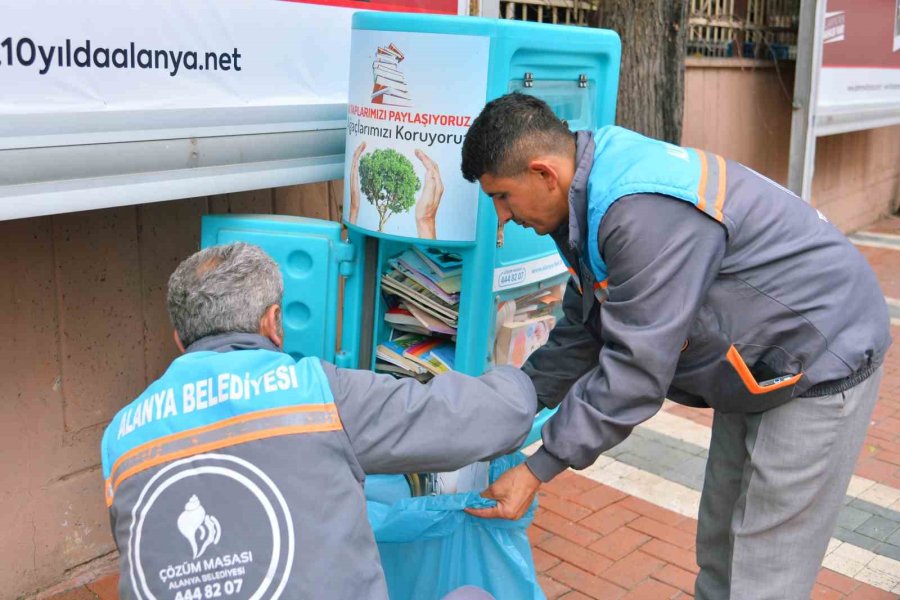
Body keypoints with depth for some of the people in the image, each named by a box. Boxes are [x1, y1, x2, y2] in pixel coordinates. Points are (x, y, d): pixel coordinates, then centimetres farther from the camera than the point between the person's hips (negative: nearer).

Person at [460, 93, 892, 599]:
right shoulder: (592, 200, -1)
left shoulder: (645, 213, -33)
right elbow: (582, 335, 6)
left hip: (821, 362, -9)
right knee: (719, 552, 19)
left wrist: (538, 470, -23)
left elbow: (637, 367, -31)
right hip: (760, 366, 10)